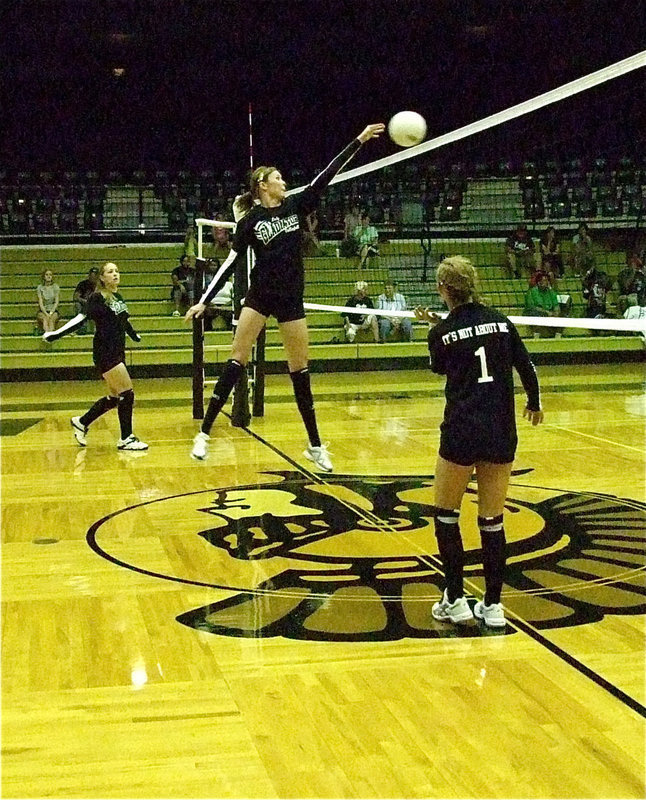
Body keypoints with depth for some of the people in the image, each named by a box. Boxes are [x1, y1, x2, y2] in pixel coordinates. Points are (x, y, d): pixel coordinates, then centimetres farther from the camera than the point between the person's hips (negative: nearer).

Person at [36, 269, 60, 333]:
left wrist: (51, 312, -15)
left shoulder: (56, 287, 6)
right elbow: (40, 303, -4)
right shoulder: (40, 287, 4)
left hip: (53, 311, 0)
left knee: (52, 318, -34)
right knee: (45, 318, -34)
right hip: (42, 311, 0)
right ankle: (46, 332, -57)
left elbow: (56, 302, 0)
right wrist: (46, 313, -19)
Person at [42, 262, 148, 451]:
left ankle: (81, 422, 27)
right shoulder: (97, 298, -10)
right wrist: (56, 334, -23)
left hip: (118, 353, 8)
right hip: (105, 353, -8)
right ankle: (126, 439, -3)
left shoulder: (118, 297, 13)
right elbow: (81, 318, -15)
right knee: (127, 393, -11)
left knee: (114, 397, 11)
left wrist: (134, 335, 44)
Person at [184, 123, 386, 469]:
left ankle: (315, 446, 13)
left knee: (300, 371, 6)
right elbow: (230, 262, -1)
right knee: (236, 361, -6)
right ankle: (204, 434, 0)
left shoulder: (295, 206, 5)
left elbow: (327, 174, 2)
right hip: (259, 296, -2)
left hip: (291, 299, 2)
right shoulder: (250, 220, -2)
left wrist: (359, 140, -2)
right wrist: (204, 301, -5)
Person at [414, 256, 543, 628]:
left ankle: (455, 599, 11)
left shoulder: (442, 332, -3)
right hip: (502, 434, 3)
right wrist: (535, 405, 23)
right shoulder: (500, 321, 4)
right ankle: (493, 605, 13)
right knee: (492, 521, 10)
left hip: (461, 433, -3)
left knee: (446, 515, 13)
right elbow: (528, 369, 6)